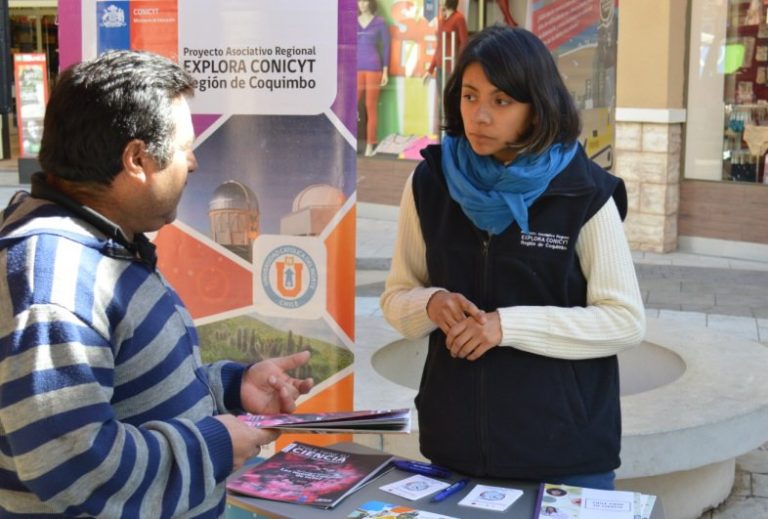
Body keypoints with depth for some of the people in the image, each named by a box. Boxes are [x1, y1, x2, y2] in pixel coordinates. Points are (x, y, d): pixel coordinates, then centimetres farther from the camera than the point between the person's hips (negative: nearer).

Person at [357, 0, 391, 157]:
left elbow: (386, 47, 2)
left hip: (373, 69, -2)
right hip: (356, 69, 2)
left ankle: (370, 145, 3)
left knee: (371, 107, -1)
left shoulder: (380, 22, 1)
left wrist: (385, 71, -4)